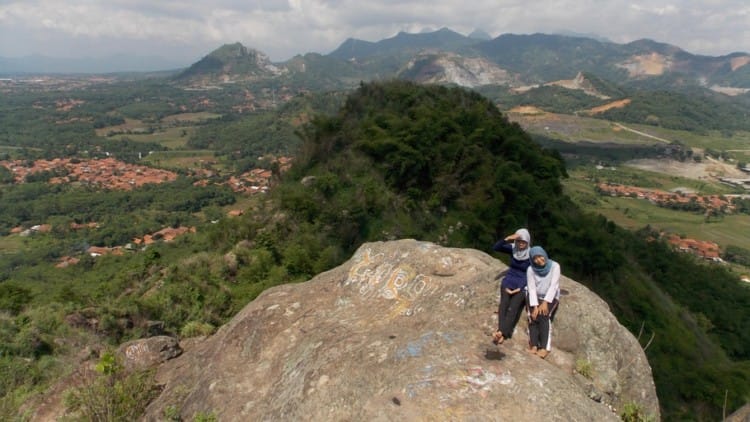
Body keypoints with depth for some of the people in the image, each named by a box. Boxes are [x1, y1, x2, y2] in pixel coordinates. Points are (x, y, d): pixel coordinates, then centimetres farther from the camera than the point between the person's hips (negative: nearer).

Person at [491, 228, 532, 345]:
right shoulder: (513, 249, 4)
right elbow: (495, 248, -5)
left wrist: (519, 288, -13)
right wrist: (508, 239, -19)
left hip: (523, 284, -2)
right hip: (509, 280, 3)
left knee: (513, 306, -23)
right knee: (504, 302, -22)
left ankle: (502, 333, -34)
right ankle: (502, 332, -32)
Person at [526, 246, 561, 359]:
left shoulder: (554, 266, -12)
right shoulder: (531, 269, -8)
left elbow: (554, 285, -15)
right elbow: (532, 288, -12)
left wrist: (545, 302, -24)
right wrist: (535, 306, -23)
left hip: (551, 297, -1)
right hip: (535, 297, 2)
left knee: (543, 315, -26)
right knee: (533, 315, -24)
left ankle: (545, 347, -29)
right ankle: (533, 345, -27)